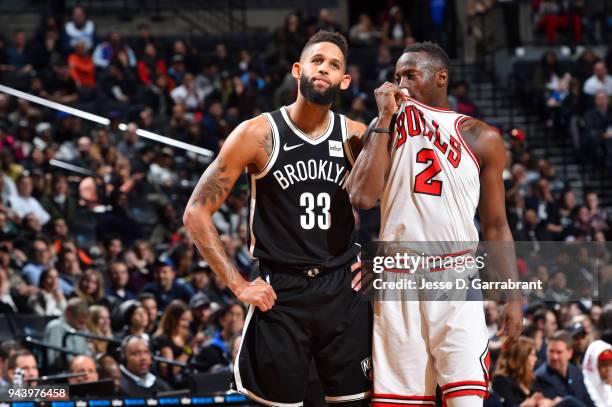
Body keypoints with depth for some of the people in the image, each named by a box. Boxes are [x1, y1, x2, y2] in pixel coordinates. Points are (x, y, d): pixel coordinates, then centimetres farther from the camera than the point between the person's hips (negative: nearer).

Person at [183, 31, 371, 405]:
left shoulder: (356, 137, 3)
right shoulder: (259, 134, -5)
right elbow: (197, 213, -4)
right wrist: (238, 285, -9)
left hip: (344, 292, 3)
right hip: (280, 295, -3)